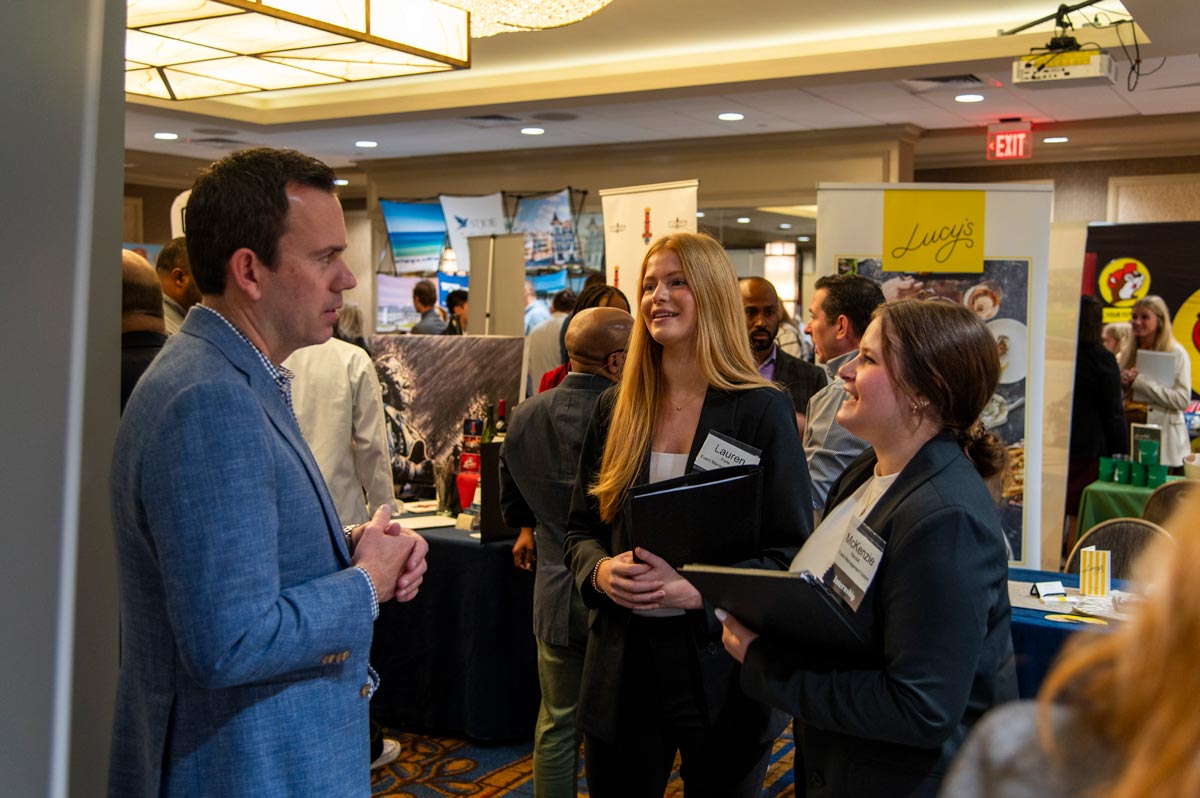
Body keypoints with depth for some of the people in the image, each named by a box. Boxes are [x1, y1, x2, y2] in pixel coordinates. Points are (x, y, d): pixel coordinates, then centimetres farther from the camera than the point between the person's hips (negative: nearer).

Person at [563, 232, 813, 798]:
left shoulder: (763, 410, -7)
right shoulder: (616, 410, 6)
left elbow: (792, 549, -8)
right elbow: (579, 528, 11)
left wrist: (695, 591, -21)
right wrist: (601, 570, -12)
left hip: (721, 667, -3)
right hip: (623, 664, 3)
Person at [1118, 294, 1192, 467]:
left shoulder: (1177, 354, -4)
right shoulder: (1128, 353, 12)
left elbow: (1183, 400, -13)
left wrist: (1140, 381, -15)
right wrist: (1122, 384, -4)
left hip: (1163, 437, -4)